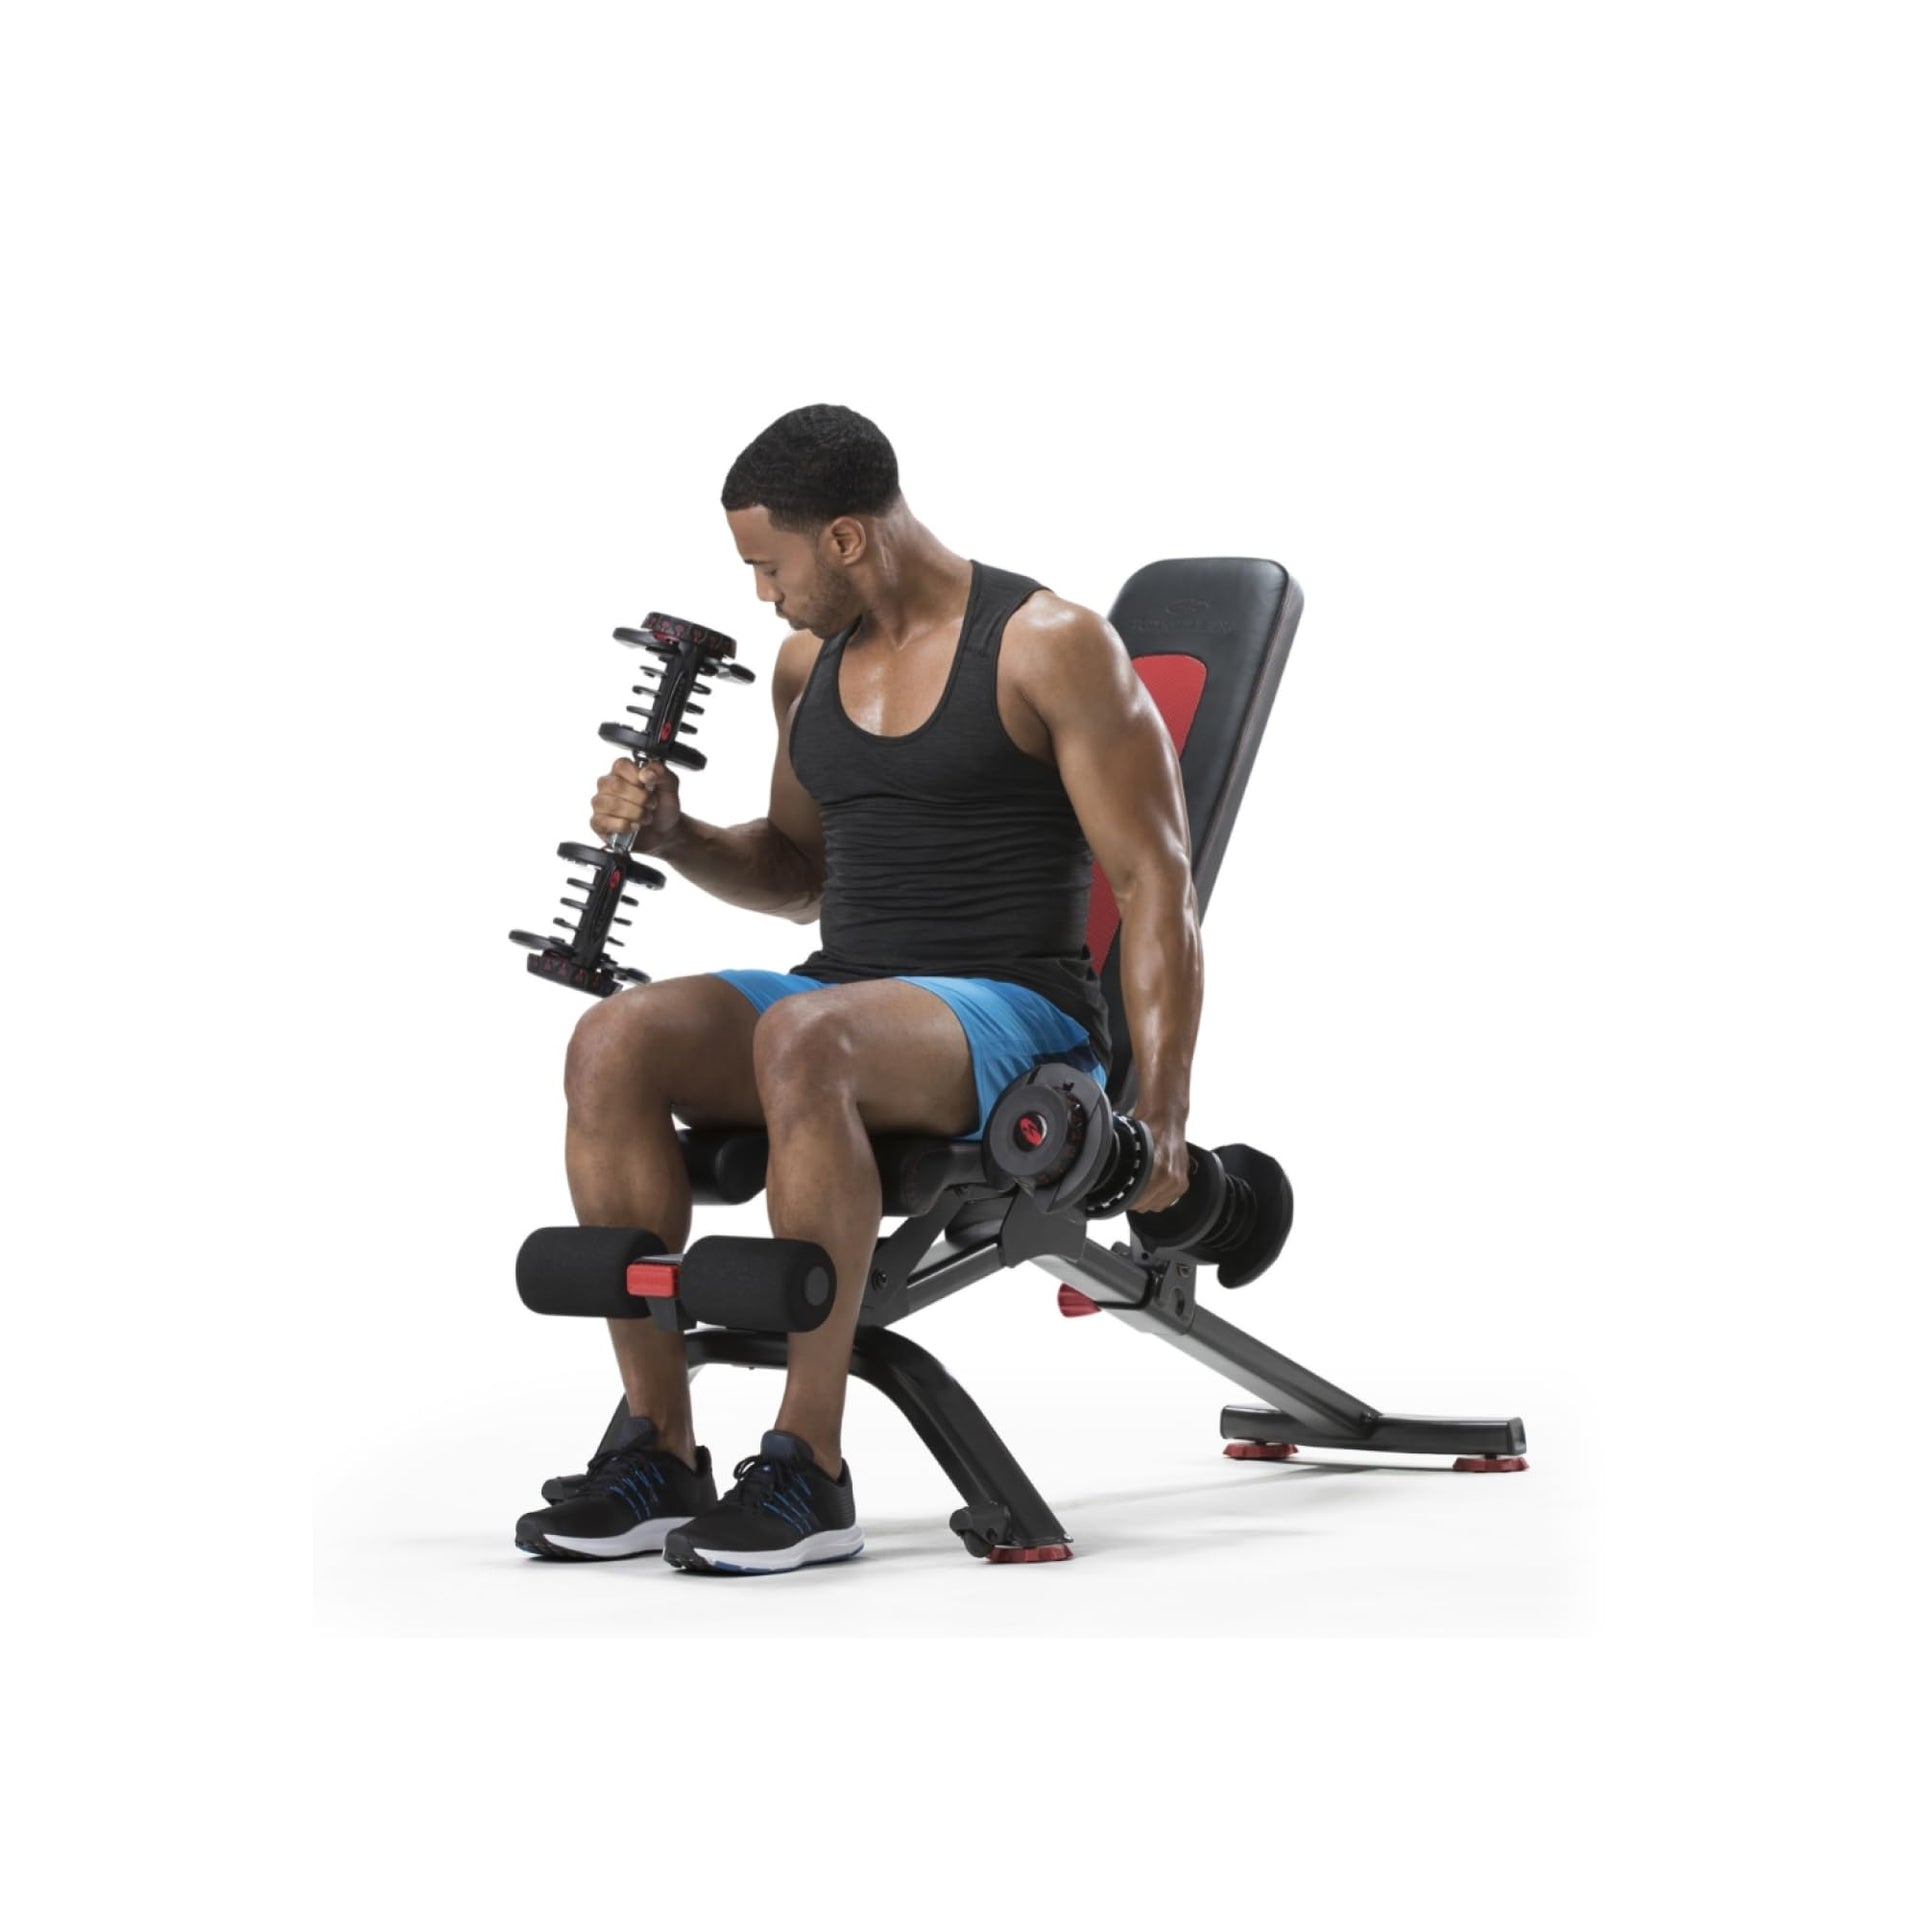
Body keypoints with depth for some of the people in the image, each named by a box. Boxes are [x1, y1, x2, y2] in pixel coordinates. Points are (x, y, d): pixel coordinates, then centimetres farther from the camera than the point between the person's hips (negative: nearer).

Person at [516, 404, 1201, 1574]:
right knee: (613, 1043, -22)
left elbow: (1155, 881, -9)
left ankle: (809, 1469, -33)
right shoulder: (811, 660, 13)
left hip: (1016, 1021, -7)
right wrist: (672, 834, 5)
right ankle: (660, 1451, -18)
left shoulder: (1052, 646, -8)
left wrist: (1161, 1116, -15)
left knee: (799, 1038, -39)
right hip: (846, 992, 7)